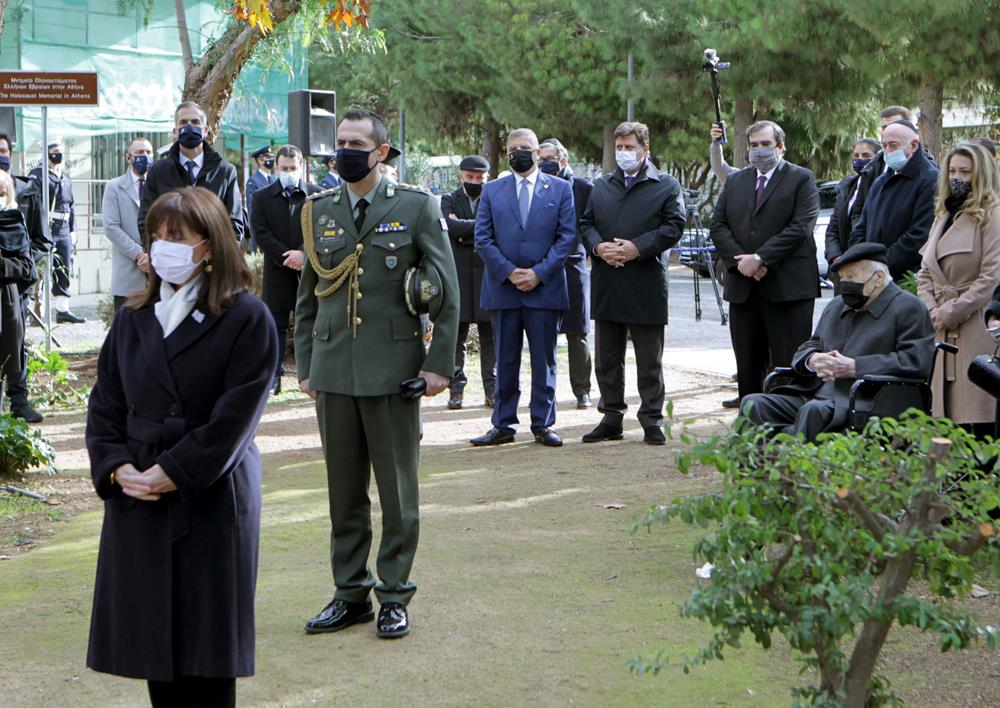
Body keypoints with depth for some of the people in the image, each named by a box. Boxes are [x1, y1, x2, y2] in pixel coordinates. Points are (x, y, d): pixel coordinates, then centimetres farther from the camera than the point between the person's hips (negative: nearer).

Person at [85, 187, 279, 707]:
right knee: (153, 642, 8)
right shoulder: (132, 318, 12)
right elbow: (104, 405, 10)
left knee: (206, 653, 0)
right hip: (136, 504, 5)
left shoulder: (246, 320, -5)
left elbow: (235, 416, -12)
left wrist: (172, 474, -16)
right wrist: (116, 467, -7)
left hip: (212, 503, -5)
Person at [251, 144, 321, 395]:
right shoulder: (262, 197, 8)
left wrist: (304, 254, -15)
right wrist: (286, 257, -11)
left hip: (309, 270, -1)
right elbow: (261, 233, -1)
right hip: (277, 271, 1)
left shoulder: (316, 195, 5)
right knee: (275, 324, 2)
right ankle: (273, 376, 5)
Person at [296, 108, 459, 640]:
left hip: (393, 371, -3)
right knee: (344, 491, 8)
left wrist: (439, 363, -6)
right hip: (333, 372, 3)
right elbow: (307, 297, 16)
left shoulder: (416, 207, 0)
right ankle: (350, 594, 18)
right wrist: (305, 366, 11)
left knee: (397, 491, 3)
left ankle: (394, 596, 13)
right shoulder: (318, 211, 10)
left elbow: (447, 293, 0)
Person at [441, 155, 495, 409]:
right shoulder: (449, 201, 8)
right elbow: (449, 226, -11)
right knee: (457, 335, 1)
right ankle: (456, 389, 6)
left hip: (488, 275, 0)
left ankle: (492, 389, 8)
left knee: (490, 336, 3)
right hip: (457, 276, 0)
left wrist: (464, 232, -10)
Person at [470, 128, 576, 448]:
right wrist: (508, 272, -8)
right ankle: (503, 425, 11)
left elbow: (567, 236, 0)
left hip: (545, 288, -1)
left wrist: (539, 273, -10)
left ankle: (543, 424, 10)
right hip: (503, 288, 1)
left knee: (544, 360, 3)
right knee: (505, 361, 6)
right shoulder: (492, 190, 10)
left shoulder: (560, 189, 6)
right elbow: (482, 239, 4)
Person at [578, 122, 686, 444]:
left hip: (646, 285, -4)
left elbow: (673, 226, -7)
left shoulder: (666, 186, 2)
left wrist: (637, 248, -16)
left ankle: (652, 421, 7)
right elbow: (586, 223, 13)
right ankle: (611, 418, 18)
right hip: (606, 285, 4)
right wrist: (598, 246, -8)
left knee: (650, 360, 1)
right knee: (607, 358, 9)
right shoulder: (602, 186, 16)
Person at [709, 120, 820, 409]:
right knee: (747, 363, 9)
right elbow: (718, 226, 9)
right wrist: (740, 261, -7)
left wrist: (760, 258, -16)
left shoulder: (801, 179, 2)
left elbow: (800, 228, -10)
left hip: (787, 287, -5)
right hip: (742, 286, 5)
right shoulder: (735, 182, 17)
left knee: (789, 365, -5)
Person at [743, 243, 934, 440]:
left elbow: (916, 361, -10)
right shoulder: (836, 306, 28)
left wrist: (853, 367, -12)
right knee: (753, 404, -16)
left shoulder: (908, 308, 4)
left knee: (815, 410, -40)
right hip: (816, 394, 7)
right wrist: (812, 361, 3)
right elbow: (807, 348, 31)